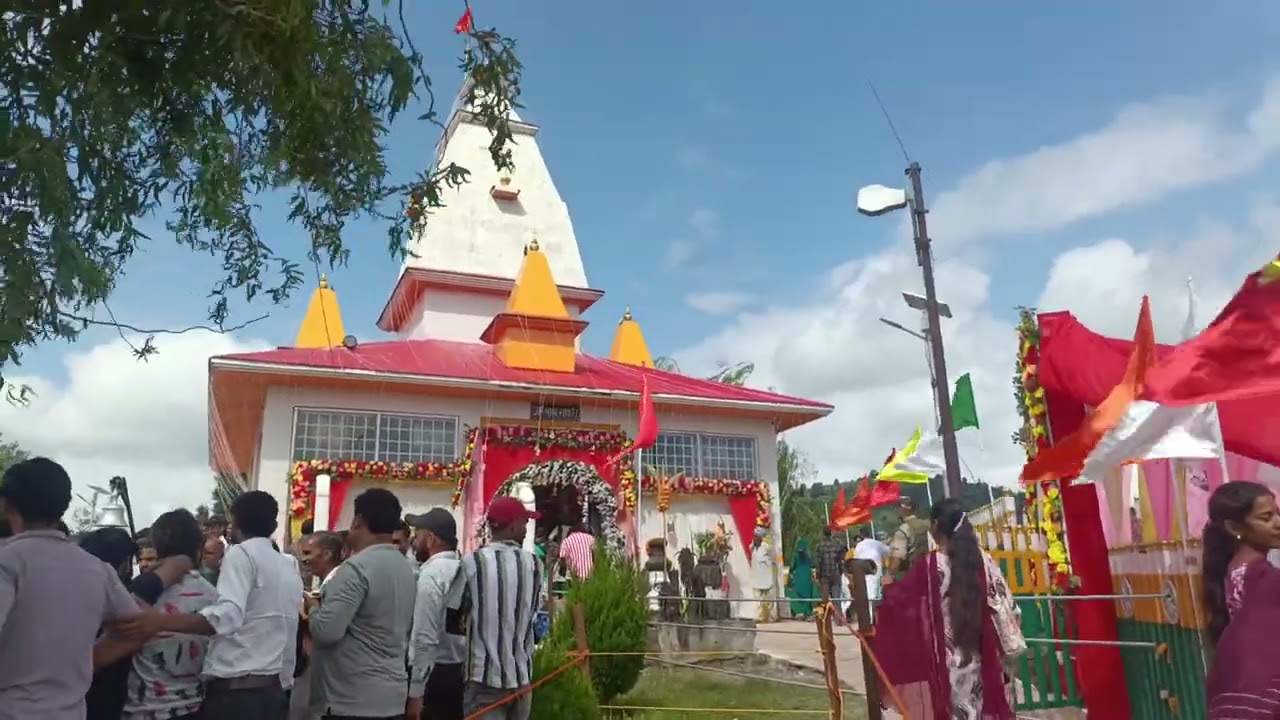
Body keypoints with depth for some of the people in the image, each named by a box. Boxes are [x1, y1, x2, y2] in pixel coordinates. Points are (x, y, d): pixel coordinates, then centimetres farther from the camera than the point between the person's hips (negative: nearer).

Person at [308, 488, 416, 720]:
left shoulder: (357, 567, -17)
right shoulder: (405, 567, 10)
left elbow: (327, 630, -22)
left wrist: (312, 610, -3)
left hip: (355, 699, -8)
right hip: (391, 694, 8)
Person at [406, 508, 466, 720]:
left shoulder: (431, 574, -14)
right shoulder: (464, 570, 9)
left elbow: (425, 639, -19)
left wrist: (415, 692, -16)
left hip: (434, 674, -8)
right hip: (459, 673, 8)